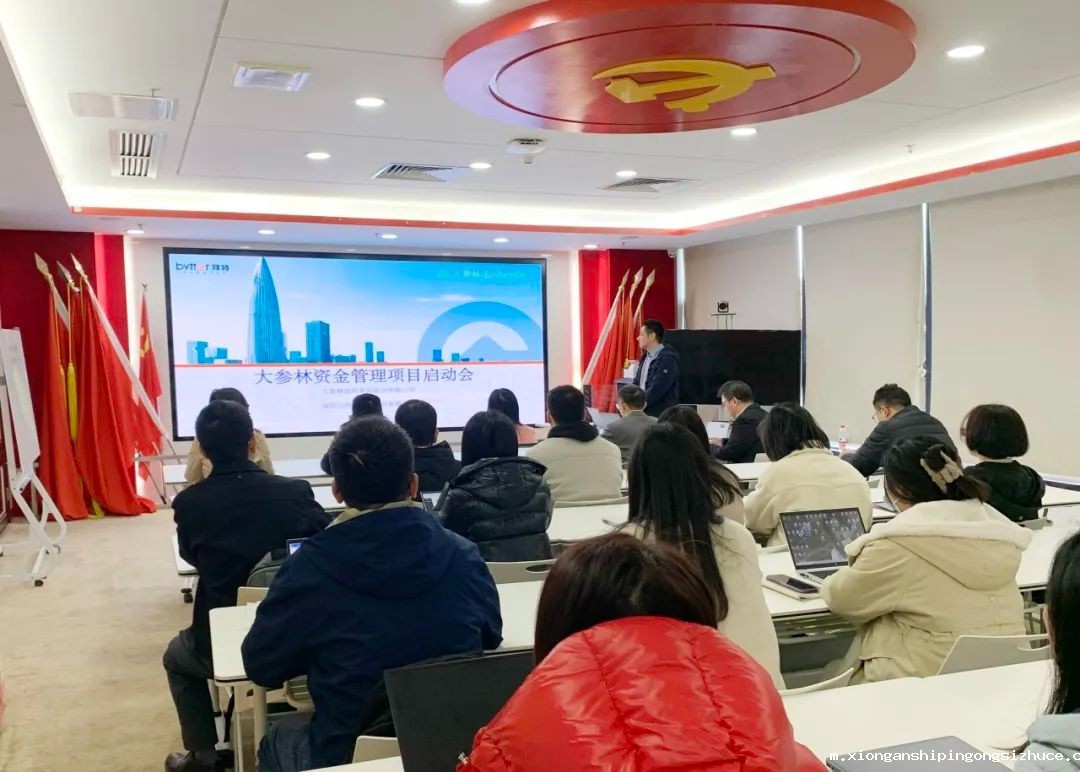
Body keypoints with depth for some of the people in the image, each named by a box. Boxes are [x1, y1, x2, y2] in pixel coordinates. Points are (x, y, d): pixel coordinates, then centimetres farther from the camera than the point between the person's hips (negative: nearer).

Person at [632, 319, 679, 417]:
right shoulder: (645, 357, 14)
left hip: (661, 416, -8)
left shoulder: (667, 359, -14)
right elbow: (636, 383, 17)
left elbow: (657, 389, -22)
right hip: (644, 413, 8)